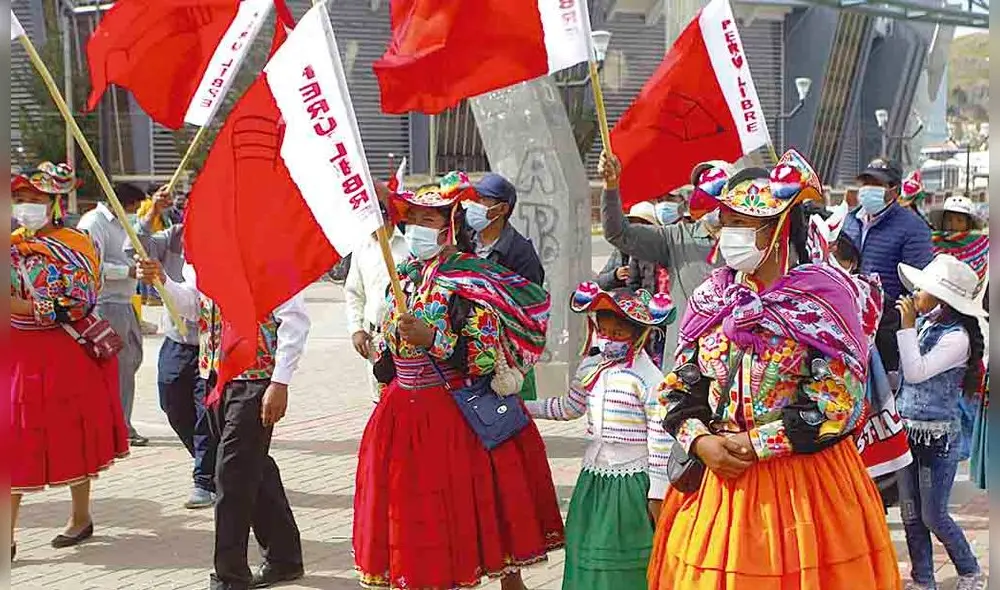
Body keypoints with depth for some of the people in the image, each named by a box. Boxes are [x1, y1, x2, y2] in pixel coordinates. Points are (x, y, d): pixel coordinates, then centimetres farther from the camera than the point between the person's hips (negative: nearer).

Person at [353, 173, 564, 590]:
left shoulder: (470, 278, -12)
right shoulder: (407, 275, 10)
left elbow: (486, 354, -19)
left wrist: (432, 338, -26)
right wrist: (388, 396, 19)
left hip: (457, 414, -7)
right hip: (403, 412, 7)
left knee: (458, 510, 0)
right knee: (417, 514, 11)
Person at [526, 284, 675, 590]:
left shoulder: (648, 377, -15)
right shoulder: (590, 367, 7)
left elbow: (660, 440, -14)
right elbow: (570, 406, 26)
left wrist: (657, 493, -14)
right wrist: (524, 408, 25)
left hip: (630, 483, -7)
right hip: (592, 478, 7)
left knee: (622, 565, 0)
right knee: (587, 558, 13)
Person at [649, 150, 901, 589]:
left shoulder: (824, 295, -6)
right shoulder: (712, 298, 8)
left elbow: (838, 402, -14)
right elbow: (680, 387, 10)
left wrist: (755, 445, -16)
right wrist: (701, 441, -9)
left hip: (805, 482, -4)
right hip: (717, 480, 4)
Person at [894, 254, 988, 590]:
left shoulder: (957, 337, -17)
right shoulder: (924, 324, 4)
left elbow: (916, 373, -24)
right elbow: (904, 372, 9)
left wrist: (908, 325, -20)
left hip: (938, 436, -7)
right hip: (909, 430, 7)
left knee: (933, 516, 3)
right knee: (910, 515, 11)